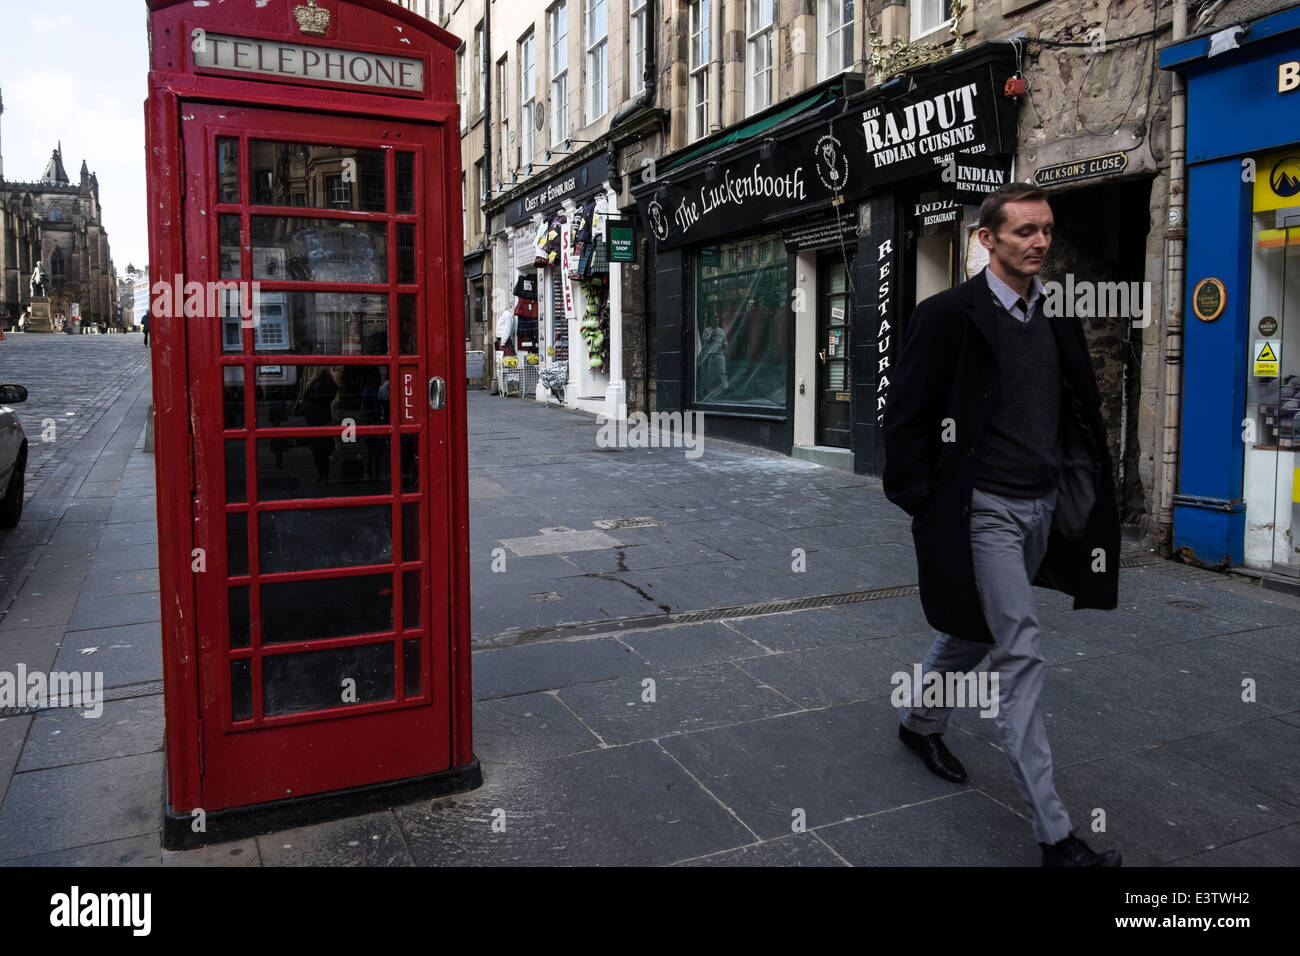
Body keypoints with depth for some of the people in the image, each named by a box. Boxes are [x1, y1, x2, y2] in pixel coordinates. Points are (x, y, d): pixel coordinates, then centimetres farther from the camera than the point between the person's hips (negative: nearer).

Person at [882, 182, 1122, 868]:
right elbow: (906, 419, -9)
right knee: (1020, 652, -7)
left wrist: (1077, 496, 9)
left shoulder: (1057, 319, 10)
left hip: (1042, 505, 7)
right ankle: (1053, 832, 1)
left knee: (975, 629, 21)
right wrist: (928, 507, -11)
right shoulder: (949, 315, -10)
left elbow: (1078, 415, 17)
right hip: (985, 508, -7)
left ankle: (921, 723, 46)